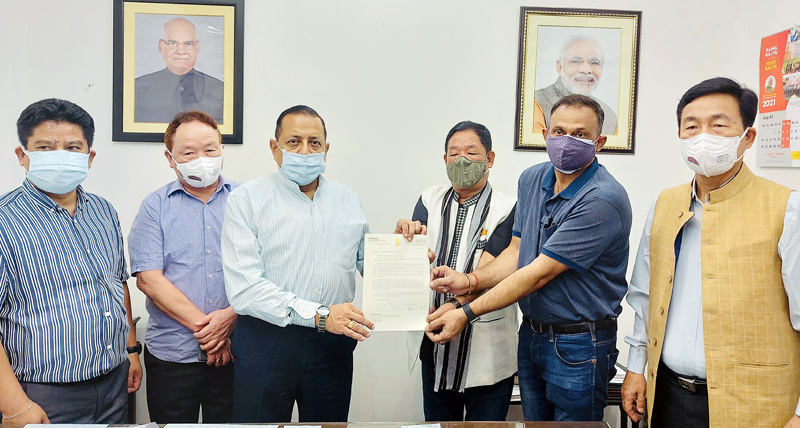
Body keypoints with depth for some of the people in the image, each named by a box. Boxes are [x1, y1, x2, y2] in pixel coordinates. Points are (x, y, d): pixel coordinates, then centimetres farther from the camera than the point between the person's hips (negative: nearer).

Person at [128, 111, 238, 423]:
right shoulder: (155, 207, 3)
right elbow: (148, 278, -6)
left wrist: (231, 316, -16)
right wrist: (202, 324, -13)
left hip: (235, 351, 1)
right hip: (172, 354, 0)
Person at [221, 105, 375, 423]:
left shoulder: (348, 200, 10)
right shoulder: (246, 200, -6)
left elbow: (368, 262, 14)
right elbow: (243, 288, -16)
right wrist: (319, 315, -21)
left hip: (332, 346, 4)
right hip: (265, 345, -3)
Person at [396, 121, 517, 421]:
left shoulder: (507, 209, -9)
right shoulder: (430, 200, 5)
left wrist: (455, 305, -33)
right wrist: (405, 238, -25)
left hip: (486, 348, -4)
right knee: (437, 421, 20)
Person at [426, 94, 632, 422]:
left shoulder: (603, 200, -23)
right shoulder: (531, 180, 2)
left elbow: (539, 273, -24)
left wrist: (467, 313, -22)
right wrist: (470, 280, -12)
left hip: (578, 346, -6)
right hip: (531, 334, 7)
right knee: (534, 420, 20)